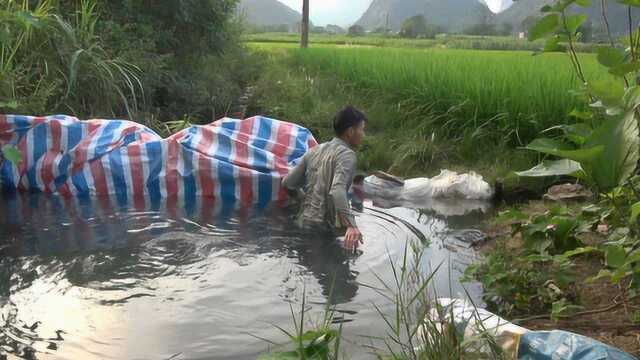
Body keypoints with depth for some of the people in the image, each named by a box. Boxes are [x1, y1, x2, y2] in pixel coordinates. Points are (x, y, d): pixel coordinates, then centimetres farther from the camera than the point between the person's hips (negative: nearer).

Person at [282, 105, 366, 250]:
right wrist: (351, 225, -42)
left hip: (304, 222, 8)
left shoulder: (315, 150, 10)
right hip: (324, 227, -8)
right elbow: (337, 190, -31)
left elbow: (287, 183, 11)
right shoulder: (347, 154, -12)